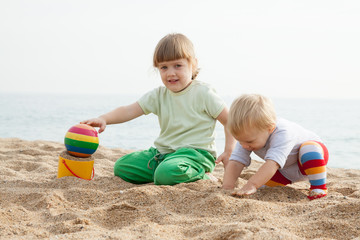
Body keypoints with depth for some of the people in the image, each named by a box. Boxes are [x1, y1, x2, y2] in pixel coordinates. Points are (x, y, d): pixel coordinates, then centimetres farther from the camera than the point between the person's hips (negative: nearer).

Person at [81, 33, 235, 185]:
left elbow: (230, 121, -3)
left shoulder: (203, 94, -8)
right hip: (163, 152, 7)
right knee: (121, 167, -1)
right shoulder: (159, 95, 6)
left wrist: (229, 152, -10)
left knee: (166, 174, -38)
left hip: (195, 152, -7)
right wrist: (104, 119, -18)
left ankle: (202, 176, -10)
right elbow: (129, 111, 0)